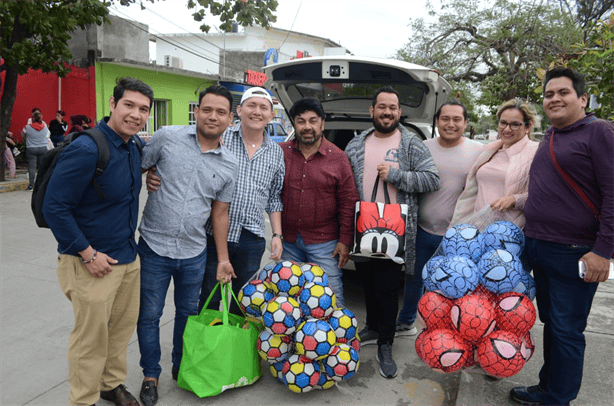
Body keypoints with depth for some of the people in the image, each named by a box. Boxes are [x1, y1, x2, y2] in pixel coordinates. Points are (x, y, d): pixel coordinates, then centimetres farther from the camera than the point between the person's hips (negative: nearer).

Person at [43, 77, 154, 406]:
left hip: (128, 256, 8)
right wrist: (88, 254, -18)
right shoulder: (86, 150, -21)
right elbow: (54, 208, -20)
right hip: (93, 263, -8)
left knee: (123, 325, 20)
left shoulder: (135, 147, 4)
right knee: (91, 338, 6)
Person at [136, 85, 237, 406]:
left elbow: (219, 213, 8)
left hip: (194, 252, 3)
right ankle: (150, 375, 31)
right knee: (149, 315, 9)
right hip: (154, 246, -2)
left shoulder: (228, 166, 1)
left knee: (188, 312, 17)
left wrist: (223, 258, 8)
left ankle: (181, 366, 40)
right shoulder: (167, 138, -8)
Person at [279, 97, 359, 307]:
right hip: (288, 241, 3)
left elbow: (348, 203, -2)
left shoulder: (338, 158, -3)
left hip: (324, 243, -2)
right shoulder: (281, 153, 1)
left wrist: (345, 240, -5)